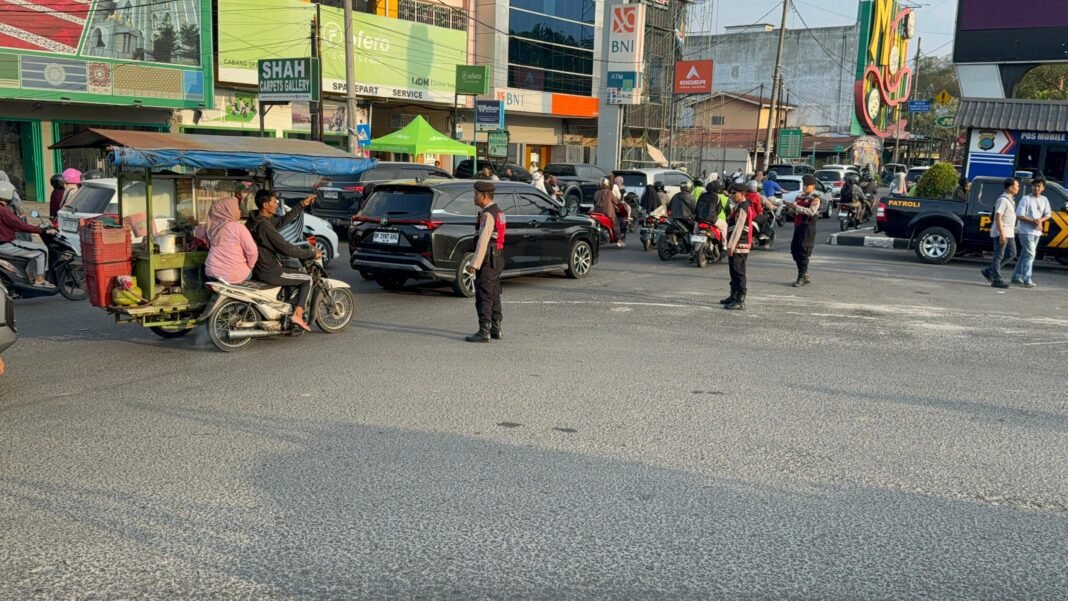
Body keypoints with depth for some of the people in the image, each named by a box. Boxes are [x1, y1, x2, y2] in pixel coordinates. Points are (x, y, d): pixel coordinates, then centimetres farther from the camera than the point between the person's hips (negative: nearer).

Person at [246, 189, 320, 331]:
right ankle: (297, 315, -3)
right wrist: (312, 254, -14)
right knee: (307, 279, 1)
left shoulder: (257, 219, 4)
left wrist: (302, 204, 15)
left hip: (258, 268, 10)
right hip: (269, 272, -10)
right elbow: (286, 249, -24)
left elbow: (284, 220, 15)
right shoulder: (265, 226, -25)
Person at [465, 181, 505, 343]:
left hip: (488, 259, -10)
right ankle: (496, 329, 20)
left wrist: (474, 264, -24)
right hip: (497, 258, 10)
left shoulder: (488, 214, -16)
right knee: (494, 295, 14)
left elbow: (483, 241, -23)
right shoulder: (497, 211, 15)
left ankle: (484, 332, -6)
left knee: (484, 295, -7)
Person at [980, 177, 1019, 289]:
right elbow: (998, 218, -20)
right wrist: (1002, 234, -24)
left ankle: (989, 271, 15)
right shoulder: (1002, 200, -14)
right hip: (1001, 233, -10)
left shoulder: (1010, 200, 17)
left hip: (1009, 233, 10)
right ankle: (997, 280, -1)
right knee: (999, 256, -5)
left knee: (1011, 253, 10)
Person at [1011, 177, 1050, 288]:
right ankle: (1027, 280, -13)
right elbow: (1019, 215, -13)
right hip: (1026, 231, -7)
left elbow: (1048, 214, 13)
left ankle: (1016, 277, 17)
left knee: (1025, 255, 10)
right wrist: (1033, 221, -21)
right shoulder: (1026, 199, -8)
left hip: (1037, 232, 7)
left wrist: (1041, 220, -9)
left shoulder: (1044, 200, 11)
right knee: (1030, 254, -13)